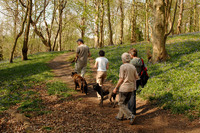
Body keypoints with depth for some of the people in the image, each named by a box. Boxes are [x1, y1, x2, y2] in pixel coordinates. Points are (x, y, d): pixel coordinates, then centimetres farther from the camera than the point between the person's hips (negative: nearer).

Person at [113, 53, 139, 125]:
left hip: (124, 88, -7)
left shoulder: (123, 67, -14)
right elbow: (136, 77, 9)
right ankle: (120, 116, 28)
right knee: (125, 103, 19)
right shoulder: (133, 67, 3)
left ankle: (131, 116, -8)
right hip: (131, 88, 7)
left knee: (121, 104, 3)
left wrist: (116, 88, -7)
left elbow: (121, 79, -16)